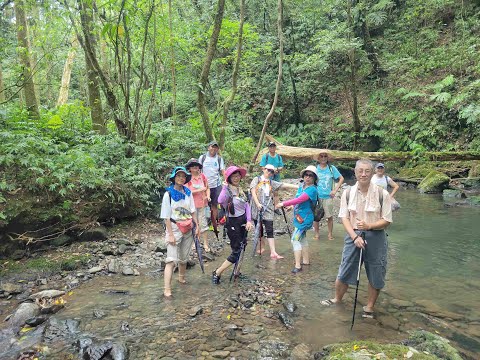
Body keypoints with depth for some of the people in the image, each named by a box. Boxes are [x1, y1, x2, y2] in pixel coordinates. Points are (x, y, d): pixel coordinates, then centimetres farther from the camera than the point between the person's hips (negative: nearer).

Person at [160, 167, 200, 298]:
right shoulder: (168, 194, -10)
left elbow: (192, 211, 10)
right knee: (171, 260, -11)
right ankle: (167, 289, -10)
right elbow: (166, 217, -11)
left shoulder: (188, 193, 4)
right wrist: (170, 234, -14)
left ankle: (181, 278, 38)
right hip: (174, 228, -5)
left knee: (184, 258, 16)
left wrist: (197, 226, 3)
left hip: (188, 229, 5)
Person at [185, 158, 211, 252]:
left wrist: (208, 196, -7)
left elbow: (207, 188, 11)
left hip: (202, 203, 2)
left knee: (203, 224, 4)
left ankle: (206, 244, 12)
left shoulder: (202, 176, 1)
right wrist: (200, 190, -18)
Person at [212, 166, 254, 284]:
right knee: (236, 251, -4)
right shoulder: (227, 190, -15)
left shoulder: (241, 190, 8)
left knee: (241, 249, 14)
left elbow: (247, 206, 8)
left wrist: (249, 221, -3)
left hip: (243, 221, 7)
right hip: (233, 223, -7)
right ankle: (217, 273, 8)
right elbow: (220, 201, -38)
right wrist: (225, 187, -28)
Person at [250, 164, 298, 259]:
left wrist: (299, 187, -6)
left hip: (268, 209, 2)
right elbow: (253, 191, -8)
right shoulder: (257, 179, 3)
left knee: (270, 230, -6)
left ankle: (273, 252, -11)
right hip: (257, 208, -1)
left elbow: (284, 185, 3)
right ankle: (260, 247, 30)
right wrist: (258, 203, -21)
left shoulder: (272, 183, 11)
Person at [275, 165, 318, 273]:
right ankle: (306, 260, 35)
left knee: (295, 239, -11)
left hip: (304, 219, -9)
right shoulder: (302, 186, 7)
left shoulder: (312, 189, -20)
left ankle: (298, 266, -7)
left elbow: (299, 200, -28)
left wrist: (283, 204, -23)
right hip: (299, 217, 9)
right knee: (302, 238, 20)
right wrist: (292, 206, -2)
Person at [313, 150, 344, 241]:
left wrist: (335, 190, -3)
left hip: (328, 196, 0)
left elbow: (341, 179, 4)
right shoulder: (315, 168, -1)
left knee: (329, 216, 5)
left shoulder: (331, 168, -1)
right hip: (316, 196, 1)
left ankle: (330, 234, 21)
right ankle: (317, 233, 22)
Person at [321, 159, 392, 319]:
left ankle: (369, 307, 32)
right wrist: (355, 236, -14)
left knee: (375, 275, 10)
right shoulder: (348, 193, -2)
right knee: (344, 271, 8)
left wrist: (369, 226, -22)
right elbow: (344, 217, -2)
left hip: (375, 237, -1)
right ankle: (337, 299, 33)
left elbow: (387, 220, -5)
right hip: (353, 235, 1)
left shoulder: (382, 194, -8)